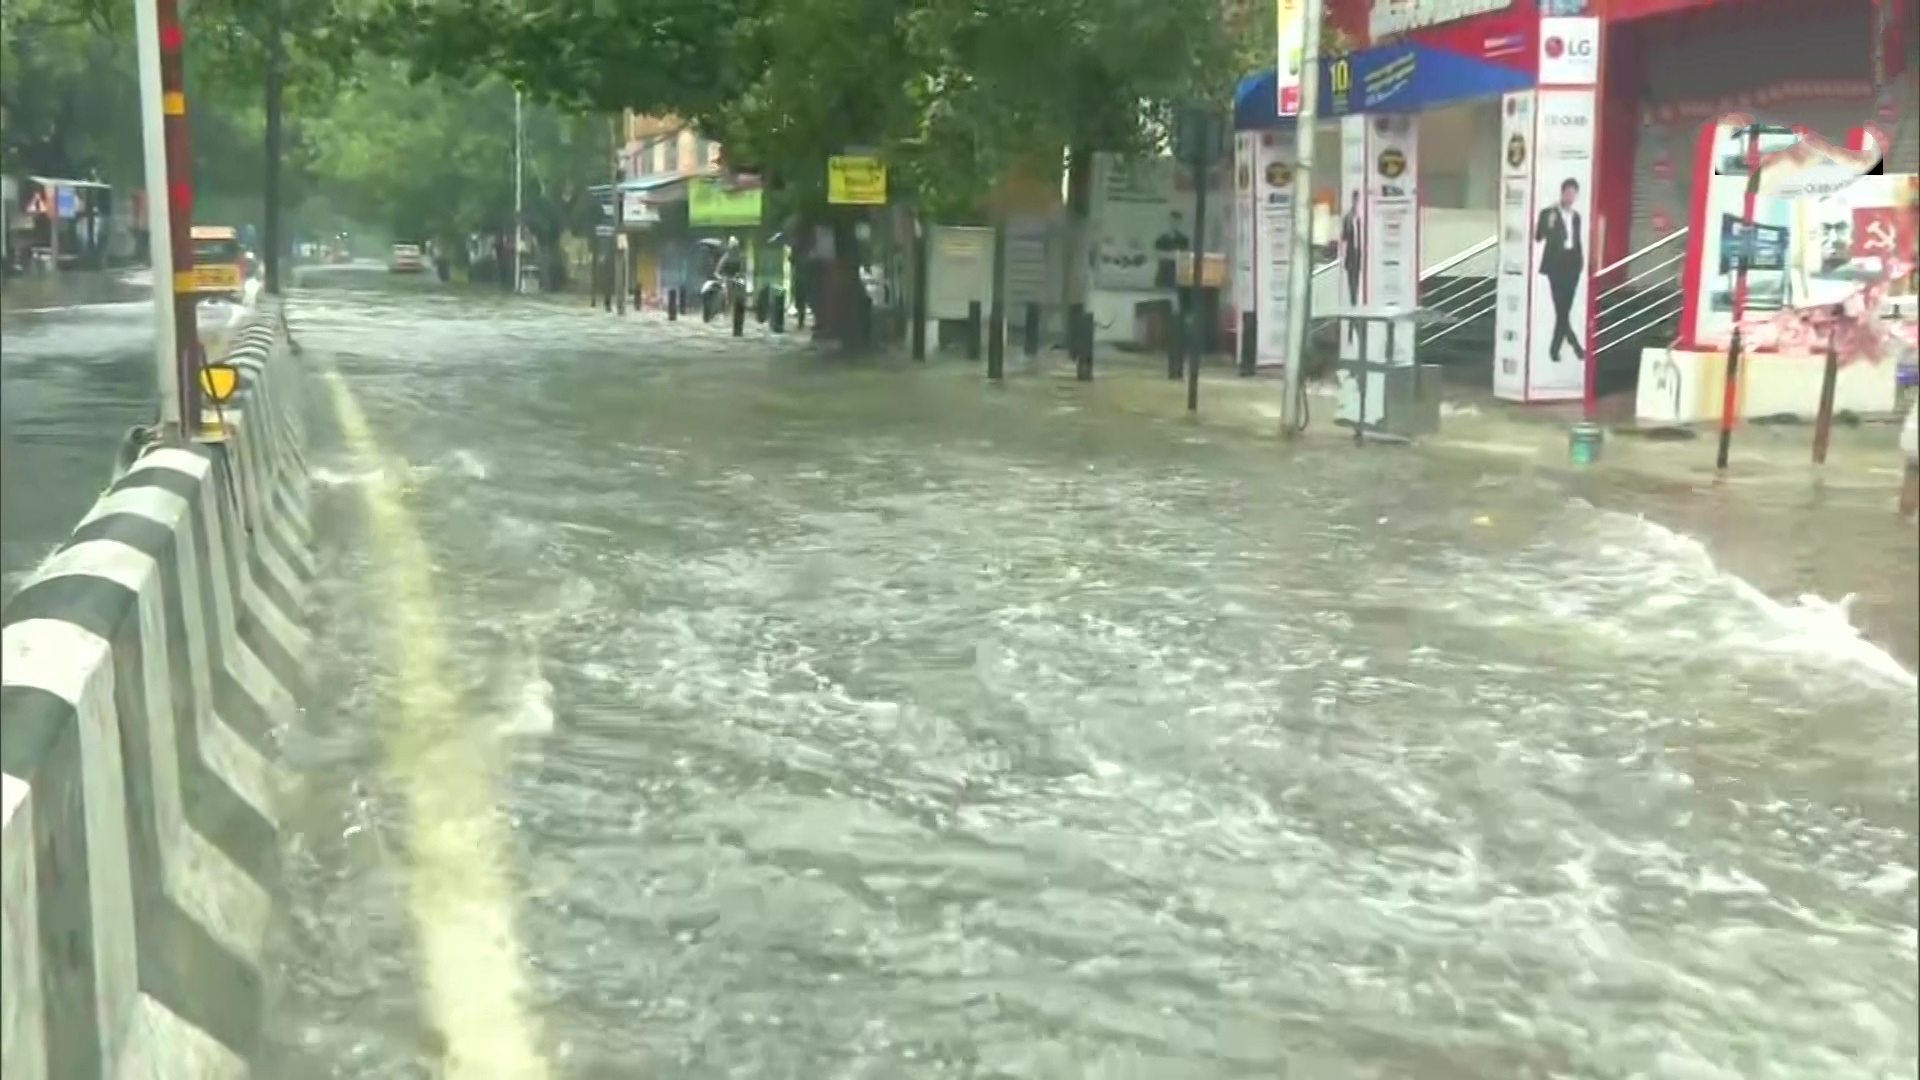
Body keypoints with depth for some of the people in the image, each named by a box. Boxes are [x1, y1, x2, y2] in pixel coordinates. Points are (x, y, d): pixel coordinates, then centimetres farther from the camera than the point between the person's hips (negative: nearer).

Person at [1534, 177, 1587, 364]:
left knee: (1565, 309, 4)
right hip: (1555, 265, -5)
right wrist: (1550, 226, -25)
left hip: (1572, 265, 5)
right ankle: (1575, 345, -1)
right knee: (1560, 309, -8)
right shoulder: (1548, 213, -1)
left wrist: (1581, 262, 9)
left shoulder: (1576, 216, 14)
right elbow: (1538, 237, -8)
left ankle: (1555, 349, 12)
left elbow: (1579, 241, 18)